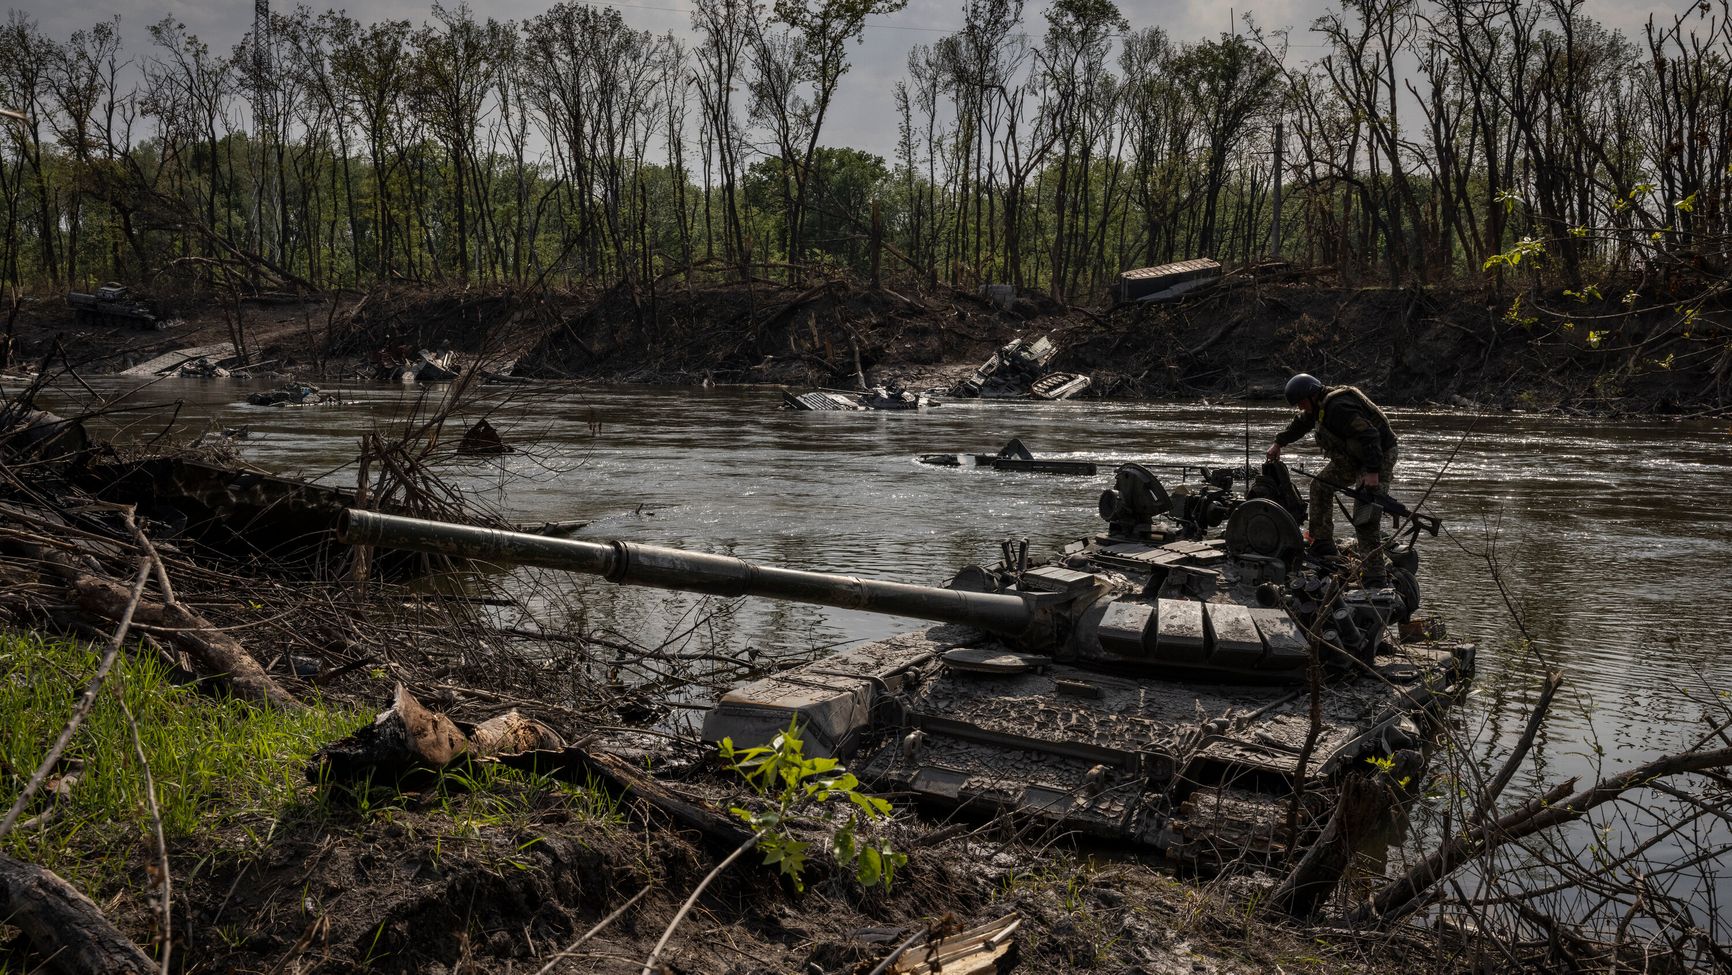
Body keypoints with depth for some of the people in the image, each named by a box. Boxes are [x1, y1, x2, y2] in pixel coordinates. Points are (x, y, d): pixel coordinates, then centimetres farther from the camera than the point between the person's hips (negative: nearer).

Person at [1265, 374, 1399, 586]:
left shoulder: (1338, 407, -26)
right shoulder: (1320, 405, 8)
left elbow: (1369, 436, -31)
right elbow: (1301, 423, 29)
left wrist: (1372, 472, -34)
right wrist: (1279, 443, 40)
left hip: (1378, 456, -11)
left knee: (1365, 521, -16)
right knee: (1321, 485, 21)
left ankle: (1375, 579, -17)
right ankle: (1322, 544, 26)